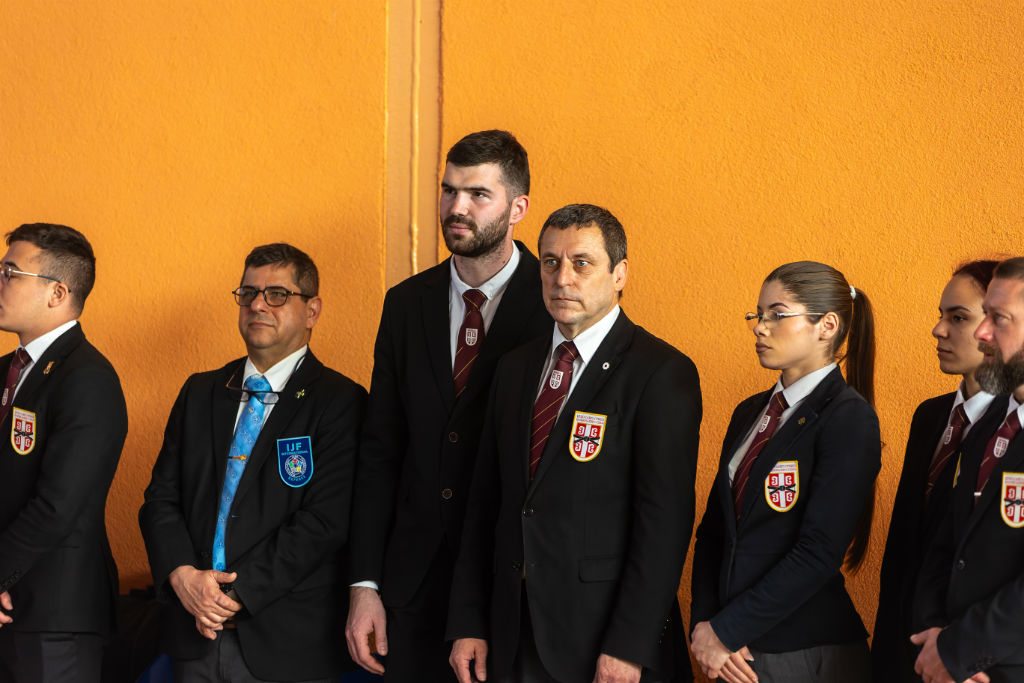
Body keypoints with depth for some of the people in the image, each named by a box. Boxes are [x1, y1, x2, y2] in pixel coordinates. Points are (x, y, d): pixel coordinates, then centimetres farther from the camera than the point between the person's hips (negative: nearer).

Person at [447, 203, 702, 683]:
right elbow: (486, 503, 13)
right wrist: (468, 624, 6)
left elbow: (664, 520, -14)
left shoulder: (662, 374, -8)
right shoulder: (516, 369, 12)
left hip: (603, 639, -5)